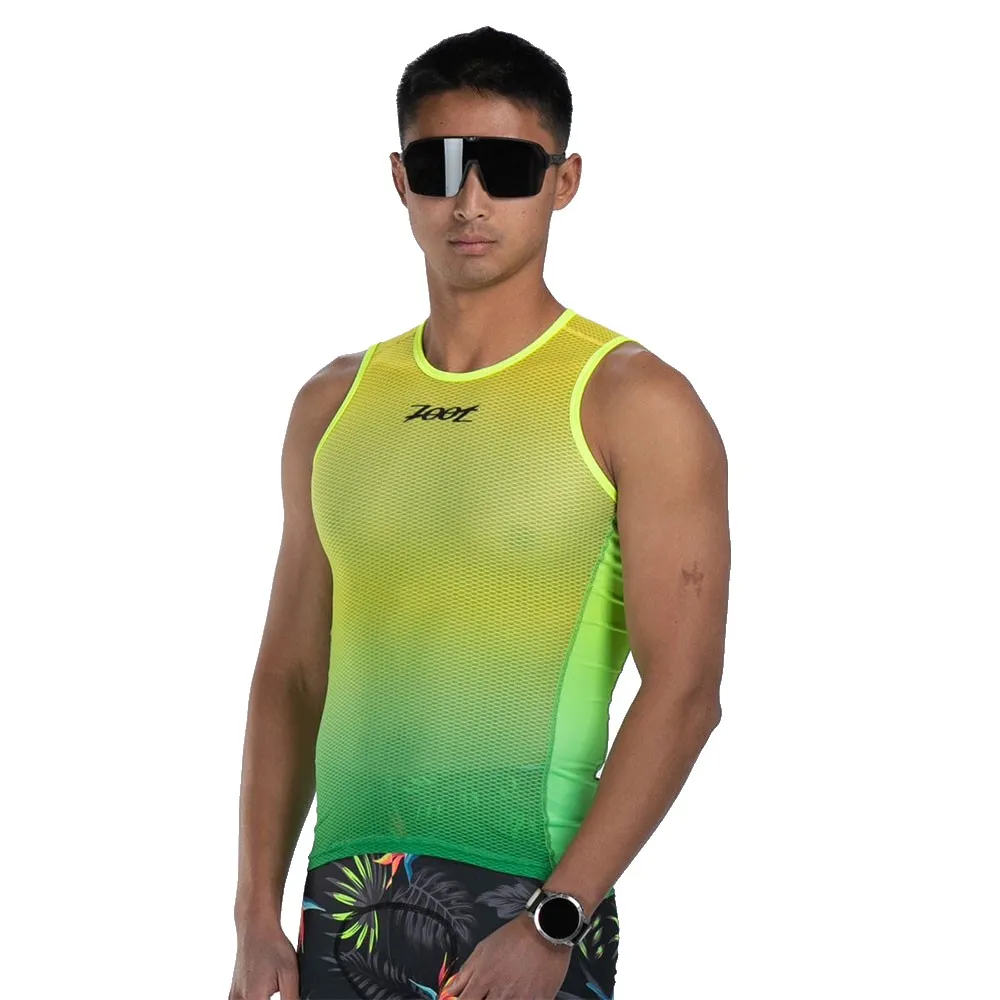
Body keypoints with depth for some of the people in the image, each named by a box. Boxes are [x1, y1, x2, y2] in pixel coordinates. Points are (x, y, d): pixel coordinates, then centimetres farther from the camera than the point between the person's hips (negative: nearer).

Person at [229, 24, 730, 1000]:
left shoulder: (631, 402, -4)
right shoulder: (335, 405, 11)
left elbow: (683, 691, -10)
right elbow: (289, 674, 13)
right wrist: (257, 916, 5)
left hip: (521, 905, -4)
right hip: (341, 900, 4)